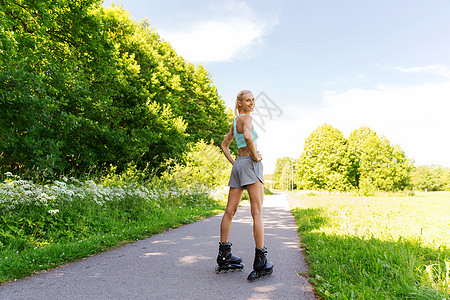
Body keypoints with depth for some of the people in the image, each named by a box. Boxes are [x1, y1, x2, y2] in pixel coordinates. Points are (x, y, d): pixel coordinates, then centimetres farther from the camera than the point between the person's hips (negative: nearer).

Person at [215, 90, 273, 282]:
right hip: (250, 164, -9)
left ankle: (224, 258, 12)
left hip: (238, 165, 9)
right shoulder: (246, 117, -5)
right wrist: (256, 156, -14)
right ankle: (261, 262, -11)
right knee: (257, 212, -10)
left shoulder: (235, 122, 21)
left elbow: (224, 145, 27)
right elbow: (248, 136, -26)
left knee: (230, 210, 5)